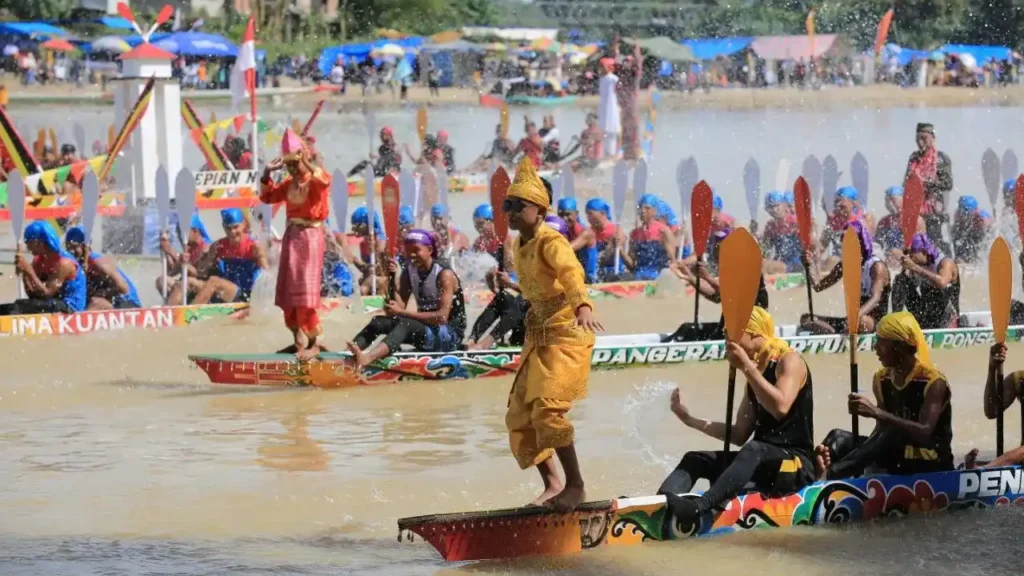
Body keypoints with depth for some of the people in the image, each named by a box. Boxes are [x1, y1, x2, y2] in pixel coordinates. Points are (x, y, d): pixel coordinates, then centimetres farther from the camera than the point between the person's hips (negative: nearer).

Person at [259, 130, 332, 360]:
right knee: (288, 292, 9)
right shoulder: (288, 183, 12)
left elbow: (325, 179, -33)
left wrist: (304, 161, -32)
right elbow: (267, 196, 18)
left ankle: (313, 343, -11)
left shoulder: (315, 181, -9)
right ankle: (298, 340, 17)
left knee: (305, 290, -12)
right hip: (291, 235, 8)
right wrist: (267, 173, 6)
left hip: (310, 236, -8)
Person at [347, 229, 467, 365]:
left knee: (405, 324, -34)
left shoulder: (444, 274, -14)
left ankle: (367, 358, -60)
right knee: (378, 322, -12)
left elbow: (442, 317, -24)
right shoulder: (409, 272, 5)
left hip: (450, 334, -7)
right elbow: (400, 306, -3)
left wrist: (402, 313, -26)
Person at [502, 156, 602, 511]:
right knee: (520, 415, 8)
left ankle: (575, 485, -11)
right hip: (538, 336, 9)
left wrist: (583, 307, -55)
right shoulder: (519, 246, 9)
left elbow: (571, 273, -37)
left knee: (548, 408, -21)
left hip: (566, 334, -9)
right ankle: (552, 484, 20)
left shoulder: (551, 242, -18)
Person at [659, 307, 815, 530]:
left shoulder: (790, 360, -5)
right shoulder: (756, 374, 18)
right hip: (760, 463, 9)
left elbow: (780, 407, -25)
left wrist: (747, 367, -22)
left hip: (796, 466, -9)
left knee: (753, 451, -37)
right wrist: (690, 420, 15)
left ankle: (699, 507, -59)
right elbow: (740, 435, 19)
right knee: (696, 459, -2)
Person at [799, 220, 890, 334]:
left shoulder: (877, 266, -10)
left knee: (862, 321, -44)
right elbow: (818, 286, 12)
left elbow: (876, 298, -25)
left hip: (876, 322, -7)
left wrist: (857, 315, -45)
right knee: (806, 319, -8)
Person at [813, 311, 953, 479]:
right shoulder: (882, 379, 7)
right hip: (897, 463, 6)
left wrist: (876, 412, -36)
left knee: (891, 435, -36)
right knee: (840, 438, -16)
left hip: (930, 467, -6)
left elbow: (924, 433, -27)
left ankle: (827, 476, -51)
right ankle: (817, 476, -52)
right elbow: (881, 429, 5)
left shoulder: (933, 382, -13)